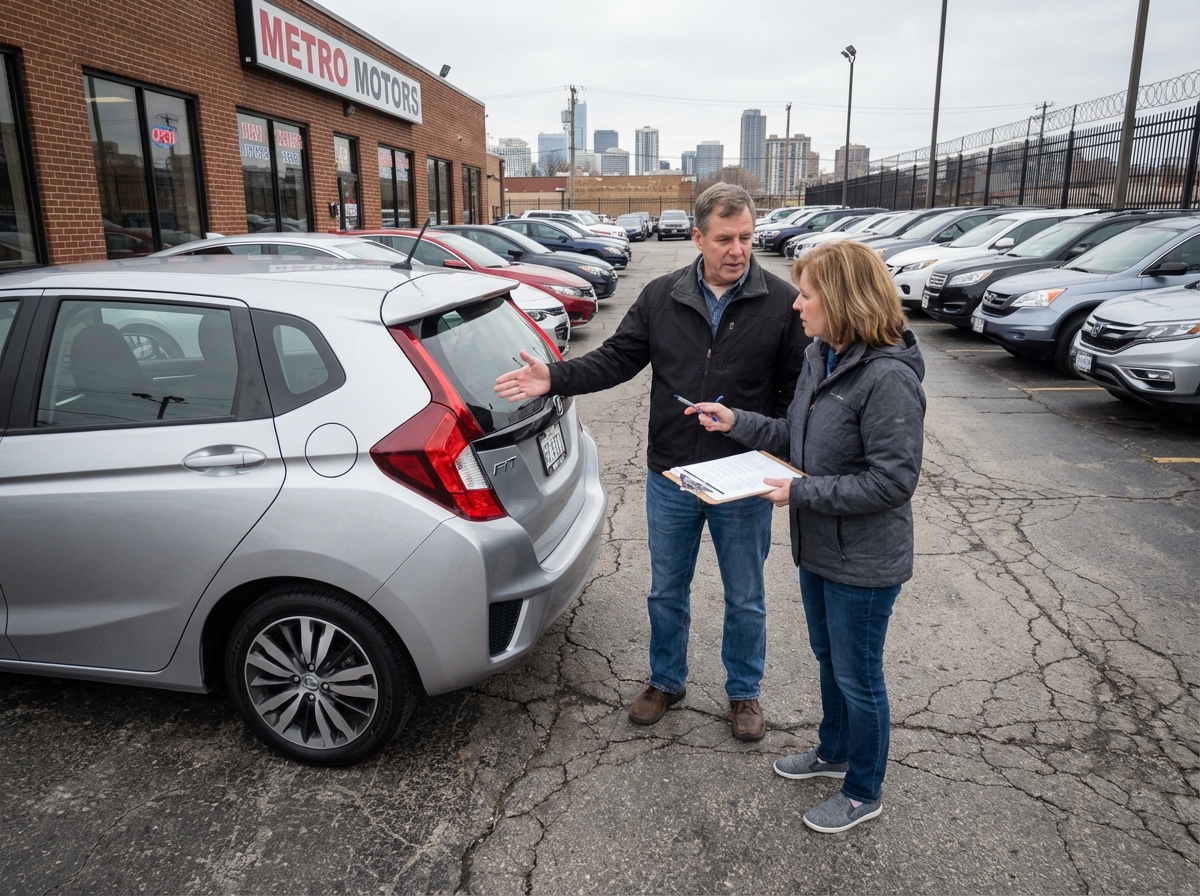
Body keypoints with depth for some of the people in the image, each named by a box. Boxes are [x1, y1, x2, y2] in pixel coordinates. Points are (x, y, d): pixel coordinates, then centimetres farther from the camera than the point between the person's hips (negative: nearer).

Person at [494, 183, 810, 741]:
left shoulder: (782, 303, -8)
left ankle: (743, 691, 39)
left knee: (745, 599, 15)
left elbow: (801, 389, -6)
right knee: (666, 590, 18)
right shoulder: (661, 297, -1)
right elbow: (617, 359, 1)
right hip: (670, 476, 2)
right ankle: (666, 681, 41)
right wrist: (554, 379, -14)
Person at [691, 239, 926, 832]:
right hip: (819, 547, 8)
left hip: (863, 562, -8)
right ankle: (833, 752, 49)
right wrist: (738, 423, 2)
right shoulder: (820, 359, 2)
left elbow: (892, 479, -26)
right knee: (828, 660, 25)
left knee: (857, 677, 10)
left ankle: (864, 793, 33)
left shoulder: (888, 378, -26)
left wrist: (802, 493, -25)